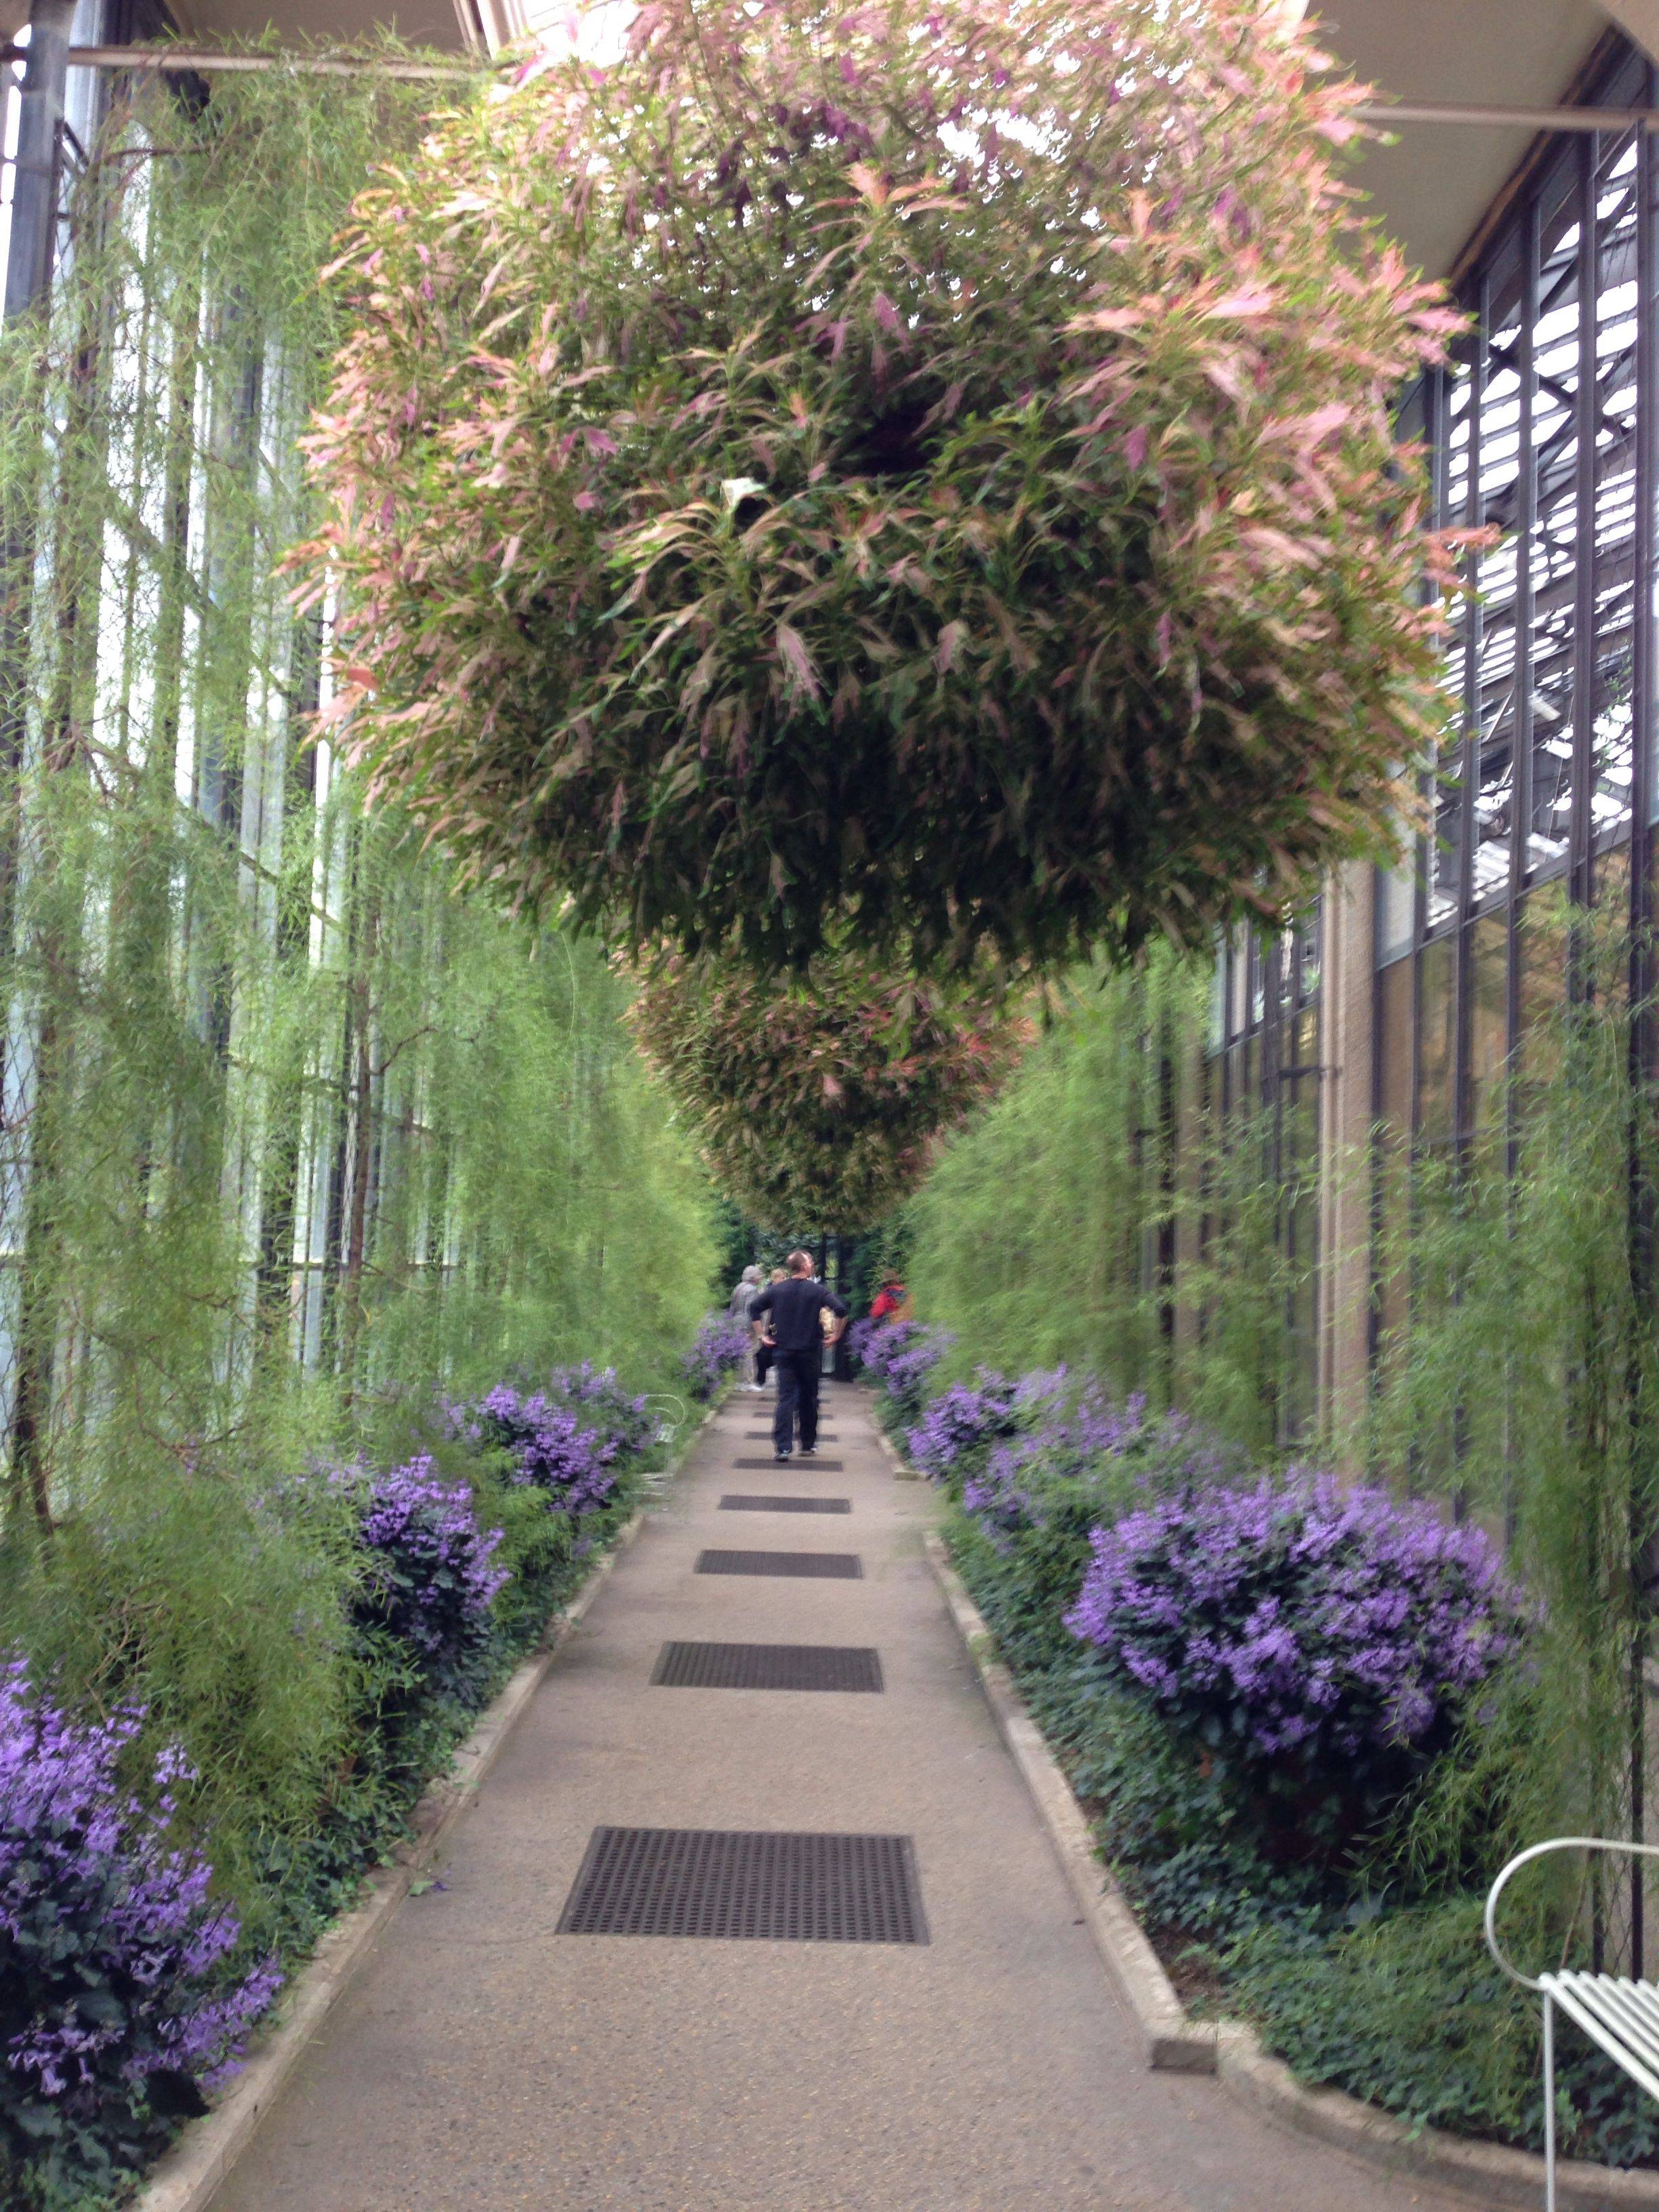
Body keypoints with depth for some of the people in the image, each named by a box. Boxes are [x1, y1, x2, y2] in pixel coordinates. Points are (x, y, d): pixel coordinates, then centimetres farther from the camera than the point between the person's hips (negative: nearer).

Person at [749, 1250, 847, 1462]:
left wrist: (762, 1334, 8)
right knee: (809, 1399, 11)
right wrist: (836, 1334, -4)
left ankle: (782, 1447, -13)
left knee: (785, 1398, -1)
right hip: (810, 1352, -2)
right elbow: (841, 1310, -17)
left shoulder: (776, 1290, 3)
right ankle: (808, 1445, 20)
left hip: (784, 1351, 2)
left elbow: (754, 1308, 3)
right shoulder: (819, 1291, -7)